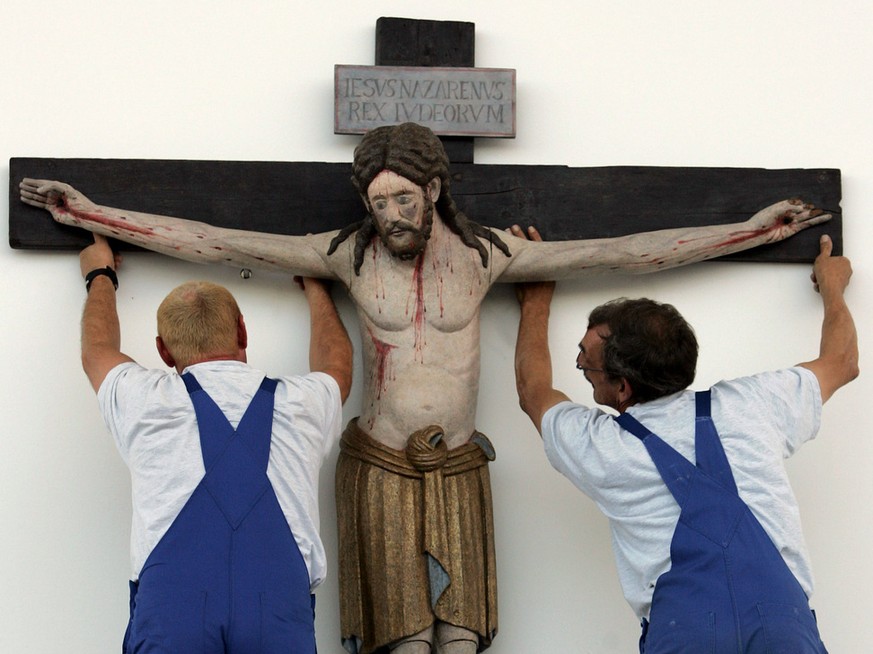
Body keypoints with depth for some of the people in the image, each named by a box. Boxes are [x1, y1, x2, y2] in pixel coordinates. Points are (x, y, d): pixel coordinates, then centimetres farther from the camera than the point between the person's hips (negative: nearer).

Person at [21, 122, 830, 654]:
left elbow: (625, 252, -8)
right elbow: (212, 242, -9)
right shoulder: (348, 251, -8)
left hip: (458, 472, 1)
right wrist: (89, 212, -13)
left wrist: (754, 229, -11)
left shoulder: (483, 252, -7)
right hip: (378, 468, -1)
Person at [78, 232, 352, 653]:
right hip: (281, 608, 1)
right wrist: (316, 289, 62)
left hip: (167, 606, 0)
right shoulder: (299, 403, 19)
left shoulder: (147, 401, 16)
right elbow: (336, 365, 45)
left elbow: (98, 350, 40)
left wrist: (100, 275, 59)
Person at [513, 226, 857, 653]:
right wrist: (832, 289, 51)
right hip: (784, 619, 2)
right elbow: (841, 362, 33)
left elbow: (532, 390, 34)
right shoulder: (749, 406, 13)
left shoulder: (599, 446, 11)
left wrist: (536, 303, 49)